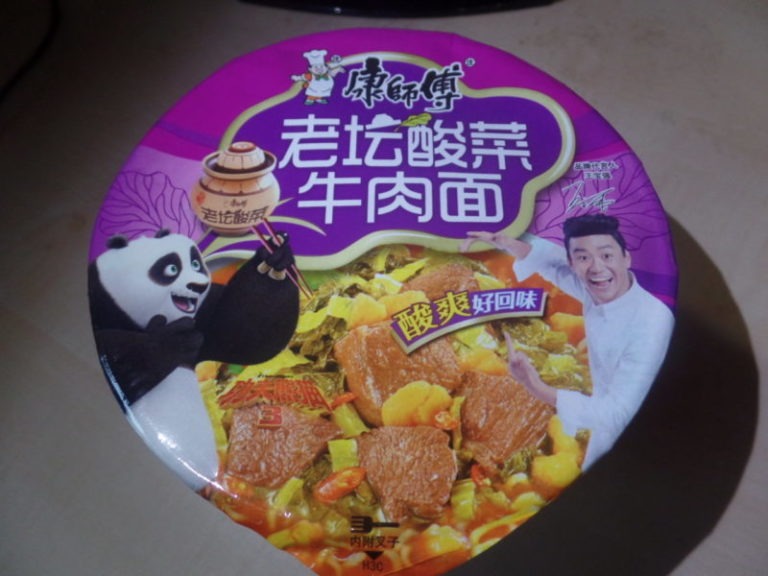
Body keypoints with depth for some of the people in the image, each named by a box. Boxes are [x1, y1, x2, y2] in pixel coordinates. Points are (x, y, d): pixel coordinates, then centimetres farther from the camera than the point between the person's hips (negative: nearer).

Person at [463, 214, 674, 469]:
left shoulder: (652, 323, -34)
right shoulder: (594, 292, -14)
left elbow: (618, 414, -35)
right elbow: (551, 258, 4)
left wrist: (538, 388, -43)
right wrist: (507, 244, -14)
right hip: (606, 419, 6)